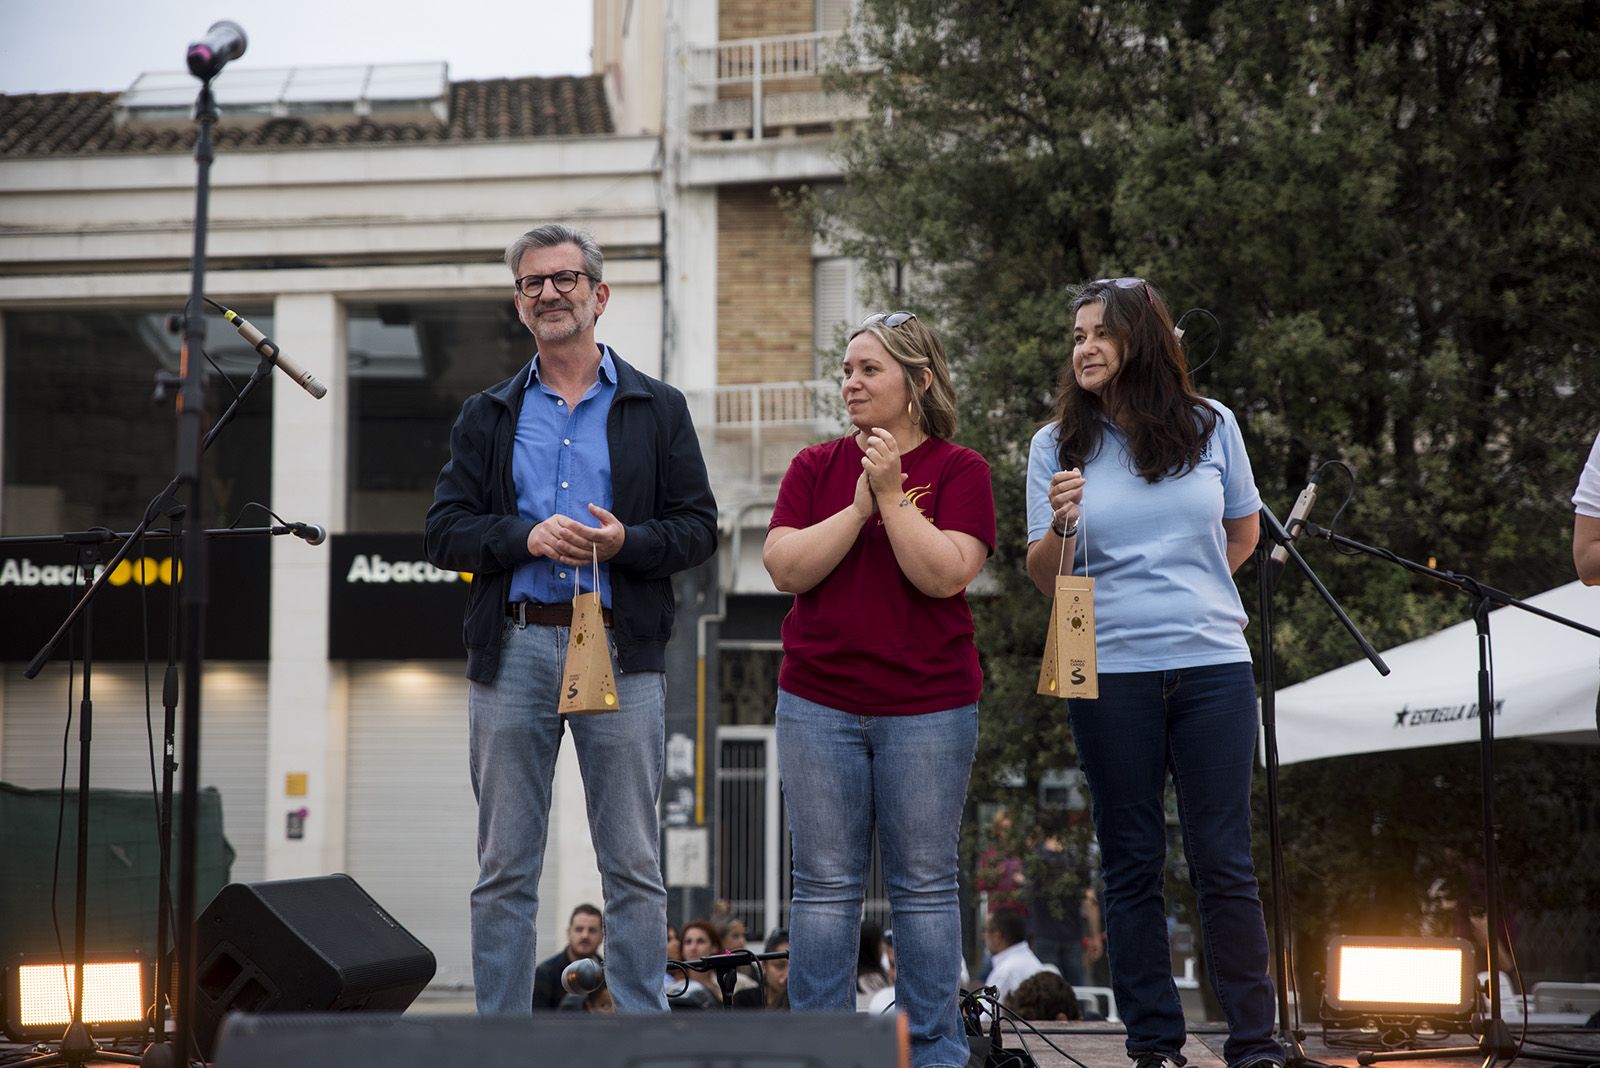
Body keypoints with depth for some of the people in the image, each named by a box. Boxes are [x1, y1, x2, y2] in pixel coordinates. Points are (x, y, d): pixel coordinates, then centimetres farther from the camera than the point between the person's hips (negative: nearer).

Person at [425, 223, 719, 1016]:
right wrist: (528, 537, -11)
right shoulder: (486, 416, 15)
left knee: (633, 868, 0)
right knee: (505, 869, 4)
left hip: (620, 651, -1)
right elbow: (444, 532, 6)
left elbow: (698, 528, 5)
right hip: (513, 649, 1)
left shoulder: (657, 410, 11)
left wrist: (627, 541, -14)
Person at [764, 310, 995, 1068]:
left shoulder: (959, 471, 2)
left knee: (924, 885, 2)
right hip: (819, 702, 2)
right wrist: (860, 506, -10)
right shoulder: (816, 468, 9)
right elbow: (784, 567, -3)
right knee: (825, 884, 3)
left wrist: (892, 496, -14)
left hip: (927, 706, -2)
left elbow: (945, 574, -12)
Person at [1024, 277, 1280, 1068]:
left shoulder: (1209, 426, 6)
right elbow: (1044, 577, 1)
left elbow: (1243, 533, 20)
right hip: (1110, 673, 0)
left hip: (1213, 665, 0)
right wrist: (1061, 527, -17)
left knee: (1223, 859, -1)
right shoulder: (1058, 444, 4)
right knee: (1131, 862, 4)